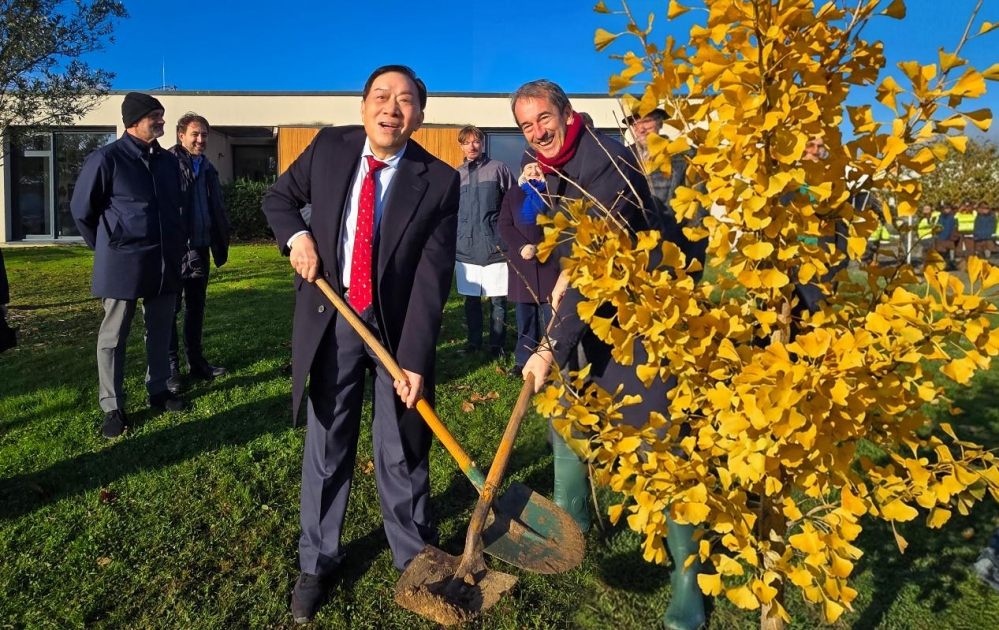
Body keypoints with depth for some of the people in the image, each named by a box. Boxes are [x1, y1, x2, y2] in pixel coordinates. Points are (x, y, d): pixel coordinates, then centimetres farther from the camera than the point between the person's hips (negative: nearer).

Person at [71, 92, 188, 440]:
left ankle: (158, 389, 28)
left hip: (165, 261, 6)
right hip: (122, 263, -5)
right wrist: (106, 248, 5)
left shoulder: (169, 161, 8)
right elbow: (81, 209, -1)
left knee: (161, 331, 13)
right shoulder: (106, 159, -9)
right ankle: (112, 407, 12)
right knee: (113, 336, 3)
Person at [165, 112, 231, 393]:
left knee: (196, 307, 14)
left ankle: (195, 360, 25)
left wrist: (221, 243, 11)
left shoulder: (208, 168, 13)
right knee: (170, 309, 3)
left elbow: (216, 210, 16)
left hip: (200, 248, 7)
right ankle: (170, 367, 11)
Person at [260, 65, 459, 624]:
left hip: (398, 324, -2)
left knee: (403, 451, 9)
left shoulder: (439, 181, -11)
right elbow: (279, 198, 14)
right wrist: (298, 236, -8)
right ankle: (318, 562, 31)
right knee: (326, 445, 11)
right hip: (330, 318, 2)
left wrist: (414, 358, -22)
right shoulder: (330, 147, -2)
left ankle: (415, 558, 30)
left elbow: (433, 276, -16)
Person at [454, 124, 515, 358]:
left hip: (494, 246, -3)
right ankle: (474, 341, 24)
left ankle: (497, 344, 13)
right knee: (471, 298, 11)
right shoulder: (455, 175, 10)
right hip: (466, 247, 3)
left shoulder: (498, 169, 0)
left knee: (498, 299, 1)